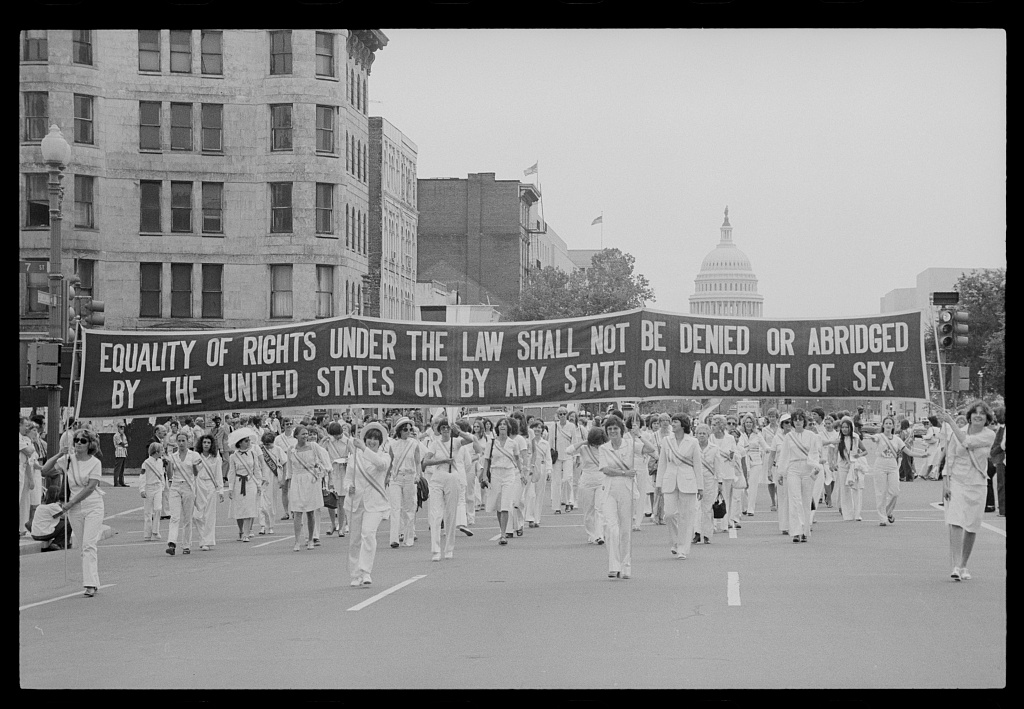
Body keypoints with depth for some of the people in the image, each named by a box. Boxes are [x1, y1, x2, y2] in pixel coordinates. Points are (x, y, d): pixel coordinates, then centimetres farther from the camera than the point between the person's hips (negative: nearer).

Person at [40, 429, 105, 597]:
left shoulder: (95, 463, -6)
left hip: (93, 506, -4)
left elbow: (90, 487, -12)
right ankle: (93, 582, 12)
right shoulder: (67, 460, 5)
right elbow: (45, 471, 2)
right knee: (83, 547, 6)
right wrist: (58, 455, -8)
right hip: (74, 509, 4)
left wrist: (69, 504, -15)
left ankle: (91, 584, -19)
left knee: (89, 545, -14)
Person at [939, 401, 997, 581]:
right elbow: (950, 458, 2)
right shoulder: (958, 432, 1)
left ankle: (963, 566, 22)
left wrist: (951, 421, -13)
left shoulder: (989, 435, -2)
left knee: (971, 528, 6)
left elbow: (967, 442, -17)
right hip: (956, 482, -1)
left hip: (977, 485, 1)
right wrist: (946, 483, -5)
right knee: (955, 523, -14)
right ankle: (956, 567, -18)